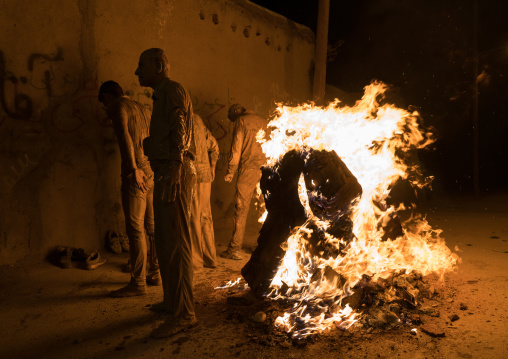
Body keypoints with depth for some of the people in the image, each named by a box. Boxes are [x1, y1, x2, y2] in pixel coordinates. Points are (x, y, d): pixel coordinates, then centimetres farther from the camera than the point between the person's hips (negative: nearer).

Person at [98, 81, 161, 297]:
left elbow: (124, 136, -19)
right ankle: (155, 274, 21)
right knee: (153, 226, 12)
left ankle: (138, 282, -1)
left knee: (135, 228, -5)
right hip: (153, 173, 8)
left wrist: (134, 168, -25)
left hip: (136, 173, -8)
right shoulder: (144, 109, 22)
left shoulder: (119, 107, -2)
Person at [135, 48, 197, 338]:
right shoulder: (162, 95, 25)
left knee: (176, 242, -11)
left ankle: (184, 313, -5)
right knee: (165, 241, 15)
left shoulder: (173, 90, -5)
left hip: (174, 172, -11)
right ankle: (172, 301, 27)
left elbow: (179, 134, -17)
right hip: (166, 172, 11)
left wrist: (174, 172, -25)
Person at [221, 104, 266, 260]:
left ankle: (234, 249, 0)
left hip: (248, 168, -5)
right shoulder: (263, 121, 20)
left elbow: (236, 149, -4)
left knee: (241, 208, -2)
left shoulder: (241, 121, 3)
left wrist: (230, 171, 1)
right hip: (266, 168, 5)